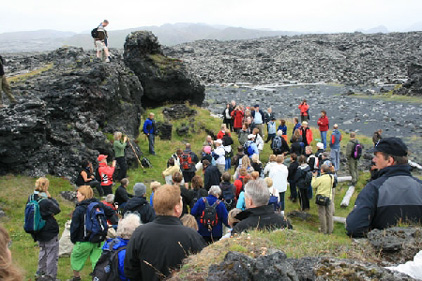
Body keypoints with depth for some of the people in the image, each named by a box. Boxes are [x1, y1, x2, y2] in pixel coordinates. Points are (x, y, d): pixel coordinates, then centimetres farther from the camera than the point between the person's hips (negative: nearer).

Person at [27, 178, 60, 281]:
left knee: (43, 251, 27)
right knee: (52, 254, 7)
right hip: (50, 233, -8)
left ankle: (40, 272, 40)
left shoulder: (31, 198, -5)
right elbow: (57, 209, -13)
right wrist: (50, 197, -13)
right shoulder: (45, 201, -27)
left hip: (38, 232, 8)